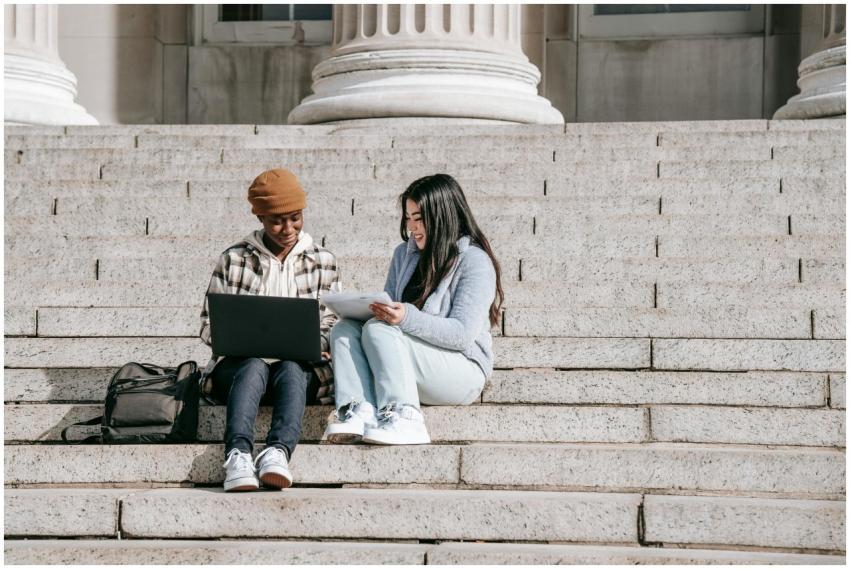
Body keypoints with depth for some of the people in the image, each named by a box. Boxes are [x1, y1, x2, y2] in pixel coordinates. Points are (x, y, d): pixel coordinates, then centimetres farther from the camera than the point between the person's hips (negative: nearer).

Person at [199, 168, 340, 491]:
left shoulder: (322, 262, 14)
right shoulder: (234, 259, 10)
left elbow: (331, 324, 11)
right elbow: (208, 324, 7)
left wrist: (318, 342, -13)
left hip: (301, 368, 1)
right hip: (239, 364, 0)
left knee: (292, 368, -36)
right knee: (253, 367, -37)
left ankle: (278, 453, -61)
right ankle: (238, 456, -61)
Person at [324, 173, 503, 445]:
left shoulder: (475, 262, -9)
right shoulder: (405, 254, 14)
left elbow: (463, 333, -18)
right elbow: (391, 309, 14)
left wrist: (408, 318, -30)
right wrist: (373, 308, -10)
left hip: (462, 369, -7)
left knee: (378, 330, -26)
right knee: (344, 328, -13)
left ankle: (403, 417, -36)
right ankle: (358, 411, -35)